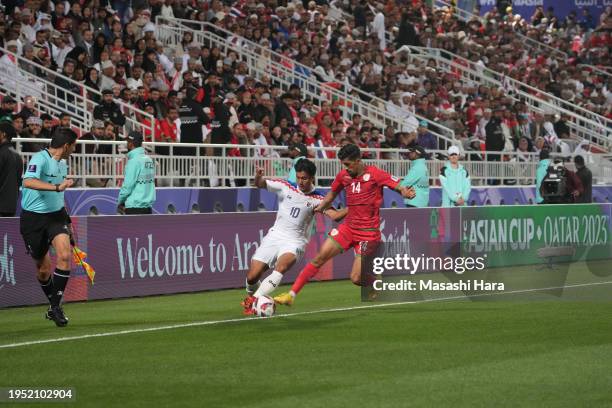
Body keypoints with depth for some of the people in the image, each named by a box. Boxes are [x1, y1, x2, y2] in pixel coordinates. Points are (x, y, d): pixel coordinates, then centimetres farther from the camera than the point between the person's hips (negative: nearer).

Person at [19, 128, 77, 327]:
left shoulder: (62, 163, 11)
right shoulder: (40, 159, -15)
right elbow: (28, 182, -35)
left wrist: (66, 219, 28)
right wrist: (57, 187, -43)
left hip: (56, 214, 5)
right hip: (33, 218, -5)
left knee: (64, 256, -19)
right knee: (43, 268, 5)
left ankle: (55, 306, -12)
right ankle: (54, 306, 28)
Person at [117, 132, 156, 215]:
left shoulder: (134, 161, -14)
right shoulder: (149, 159, 9)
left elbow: (128, 186, -14)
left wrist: (120, 202, 2)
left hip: (135, 206, -8)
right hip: (148, 206, 8)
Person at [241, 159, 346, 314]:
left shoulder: (317, 198, -4)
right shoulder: (285, 187, -1)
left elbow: (335, 215, -13)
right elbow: (260, 184, -3)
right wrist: (258, 176, -26)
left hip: (295, 242, -2)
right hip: (275, 236, 2)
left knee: (281, 267, -33)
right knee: (252, 277, -5)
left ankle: (252, 301, -31)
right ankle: (251, 295, 29)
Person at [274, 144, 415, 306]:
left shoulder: (374, 174, -11)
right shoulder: (343, 176, 5)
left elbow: (398, 186, -14)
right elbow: (333, 193, 24)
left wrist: (405, 192, -36)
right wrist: (319, 208, 12)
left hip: (368, 231, -5)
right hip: (348, 226, 5)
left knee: (356, 279, -10)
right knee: (319, 258, -6)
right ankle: (291, 295, -1)